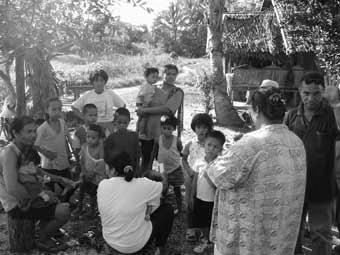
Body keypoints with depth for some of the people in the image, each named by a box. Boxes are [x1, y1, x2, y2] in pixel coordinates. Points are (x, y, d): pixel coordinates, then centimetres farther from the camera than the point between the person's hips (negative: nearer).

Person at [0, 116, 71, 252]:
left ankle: (44, 233, 27)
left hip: (24, 198, 10)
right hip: (17, 206, -10)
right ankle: (42, 241, 6)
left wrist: (59, 178, 8)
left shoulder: (24, 149, 7)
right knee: (63, 212, -20)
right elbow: (12, 188, -33)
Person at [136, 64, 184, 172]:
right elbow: (141, 107, 15)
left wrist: (145, 110, -11)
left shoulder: (177, 92, 0)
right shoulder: (154, 89, 10)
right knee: (145, 164, 8)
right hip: (147, 133, 3)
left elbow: (167, 109, -14)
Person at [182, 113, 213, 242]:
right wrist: (190, 171, -5)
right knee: (191, 204, 11)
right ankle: (190, 229, 27)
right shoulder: (190, 144, -5)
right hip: (192, 177, 1)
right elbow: (184, 159, 8)